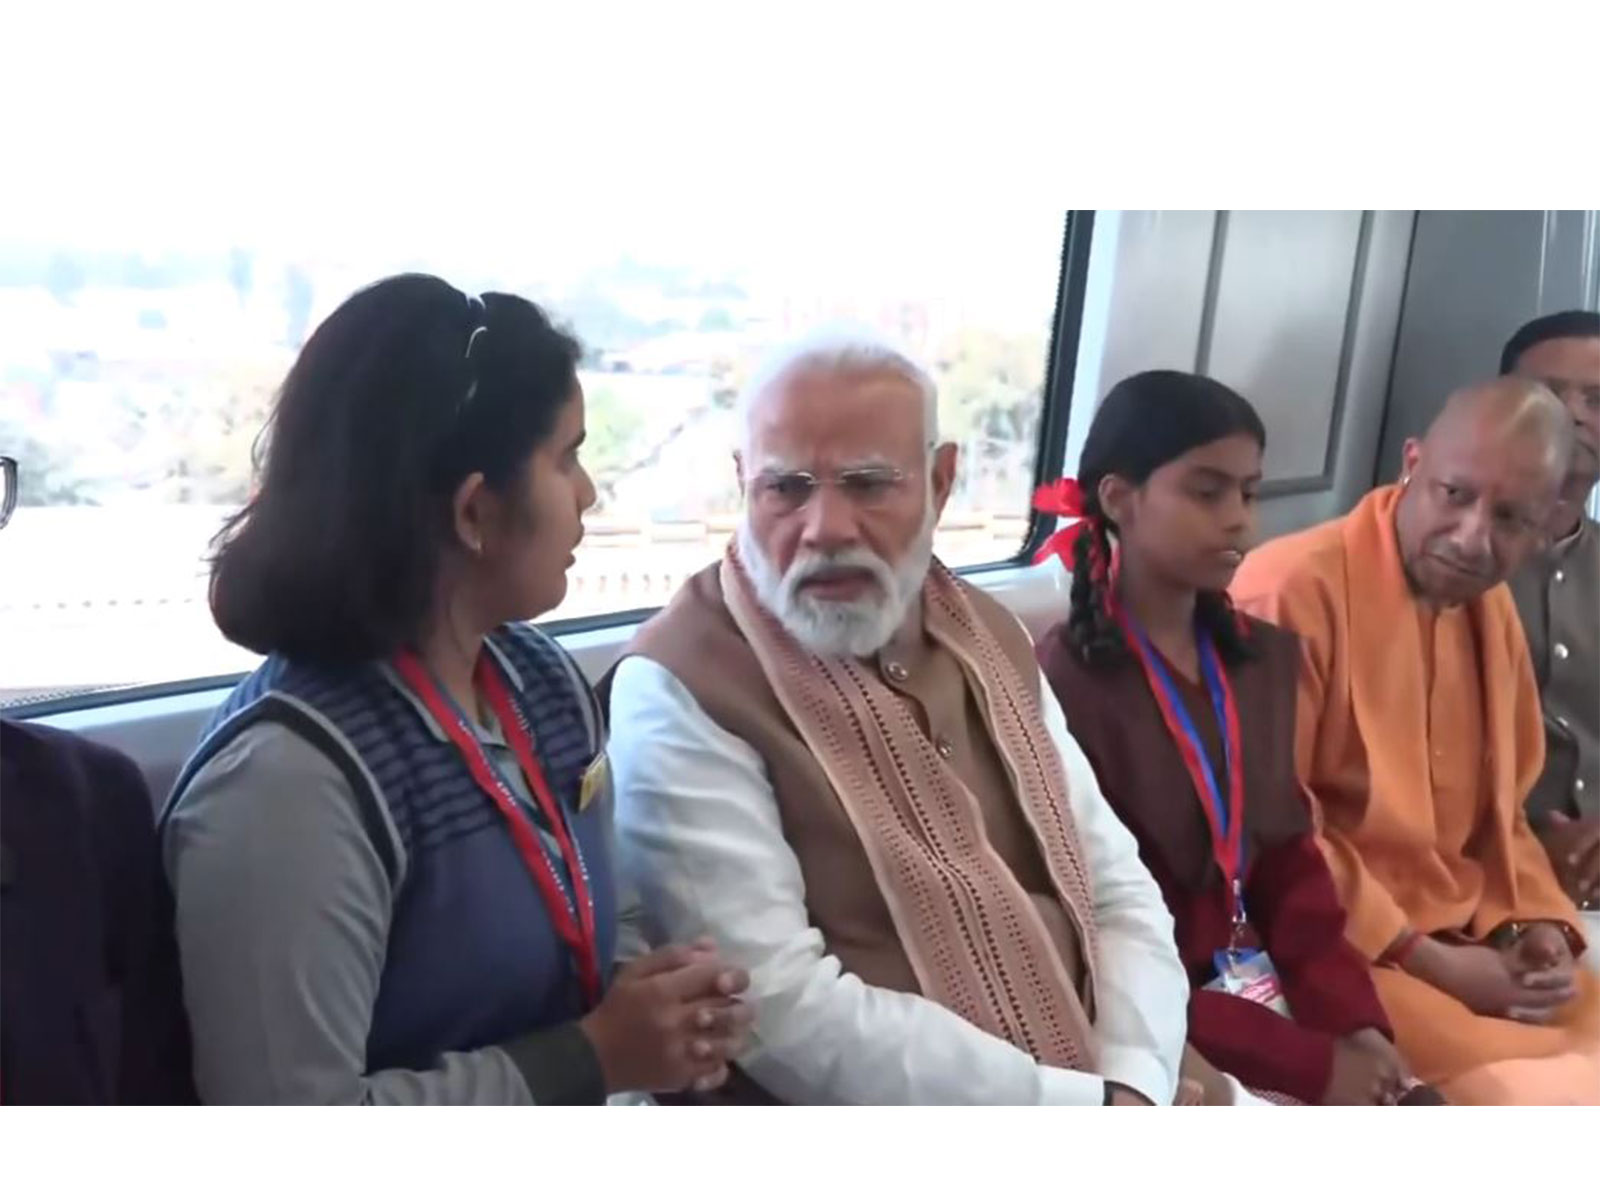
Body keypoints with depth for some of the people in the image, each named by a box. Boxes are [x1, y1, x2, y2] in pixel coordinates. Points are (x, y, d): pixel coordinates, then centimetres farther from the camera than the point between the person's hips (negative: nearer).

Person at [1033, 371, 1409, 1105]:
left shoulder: (1261, 658, 6)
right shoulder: (1066, 682, -17)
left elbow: (1288, 859, 8)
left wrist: (1355, 1021, -8)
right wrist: (1310, 1063, -17)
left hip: (1261, 989, 6)